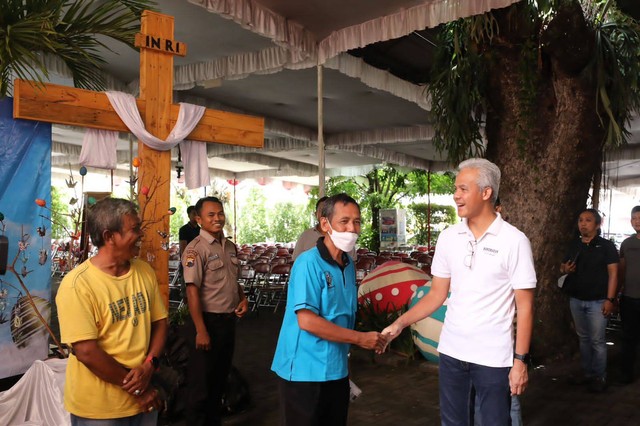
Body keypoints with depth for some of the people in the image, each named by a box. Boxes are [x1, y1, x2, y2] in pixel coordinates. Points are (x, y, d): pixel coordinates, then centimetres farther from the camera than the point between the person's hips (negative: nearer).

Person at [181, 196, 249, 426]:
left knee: (220, 378, 20)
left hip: (229, 320, 7)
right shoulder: (196, 249, -15)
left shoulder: (230, 246, 8)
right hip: (208, 320, -7)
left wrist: (242, 299, 1)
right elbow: (192, 290, -18)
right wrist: (201, 331, -20)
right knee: (201, 382, 6)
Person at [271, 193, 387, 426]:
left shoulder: (348, 265, 7)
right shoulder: (309, 263, -18)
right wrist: (360, 338, -19)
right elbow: (307, 320, -23)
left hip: (337, 370, 8)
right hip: (305, 372, -7)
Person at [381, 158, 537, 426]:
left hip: (494, 357, -4)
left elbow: (525, 306, -7)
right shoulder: (448, 237, 2)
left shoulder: (514, 241, -9)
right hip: (451, 352, 4)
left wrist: (520, 360, -10)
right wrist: (399, 323, -5)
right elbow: (437, 294, 6)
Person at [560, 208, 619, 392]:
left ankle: (600, 377, 9)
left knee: (597, 340, -2)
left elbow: (613, 273, -6)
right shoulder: (573, 245, 10)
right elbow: (563, 266, 20)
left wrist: (610, 299, -13)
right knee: (583, 338, 13)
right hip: (576, 300, 5)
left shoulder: (606, 246, -3)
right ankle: (587, 373, 23)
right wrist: (565, 269, -5)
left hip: (597, 301, -5)